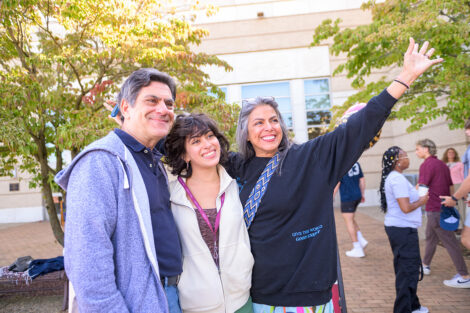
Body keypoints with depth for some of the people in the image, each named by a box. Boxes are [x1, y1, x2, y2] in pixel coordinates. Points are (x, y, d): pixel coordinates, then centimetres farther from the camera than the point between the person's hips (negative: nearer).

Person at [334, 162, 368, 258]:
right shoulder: (356, 163, 8)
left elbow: (337, 183, -14)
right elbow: (362, 180, 13)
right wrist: (362, 194, 22)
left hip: (347, 197, -7)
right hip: (357, 196, 7)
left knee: (349, 222, 2)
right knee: (351, 219, 24)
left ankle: (358, 249, 5)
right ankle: (362, 240, 15)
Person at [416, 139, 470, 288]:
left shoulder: (427, 165, -15)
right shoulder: (442, 164, 13)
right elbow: (450, 186, 17)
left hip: (435, 210, -10)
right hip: (445, 207, 10)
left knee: (449, 242, -5)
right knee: (431, 238, 20)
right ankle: (425, 265, 33)